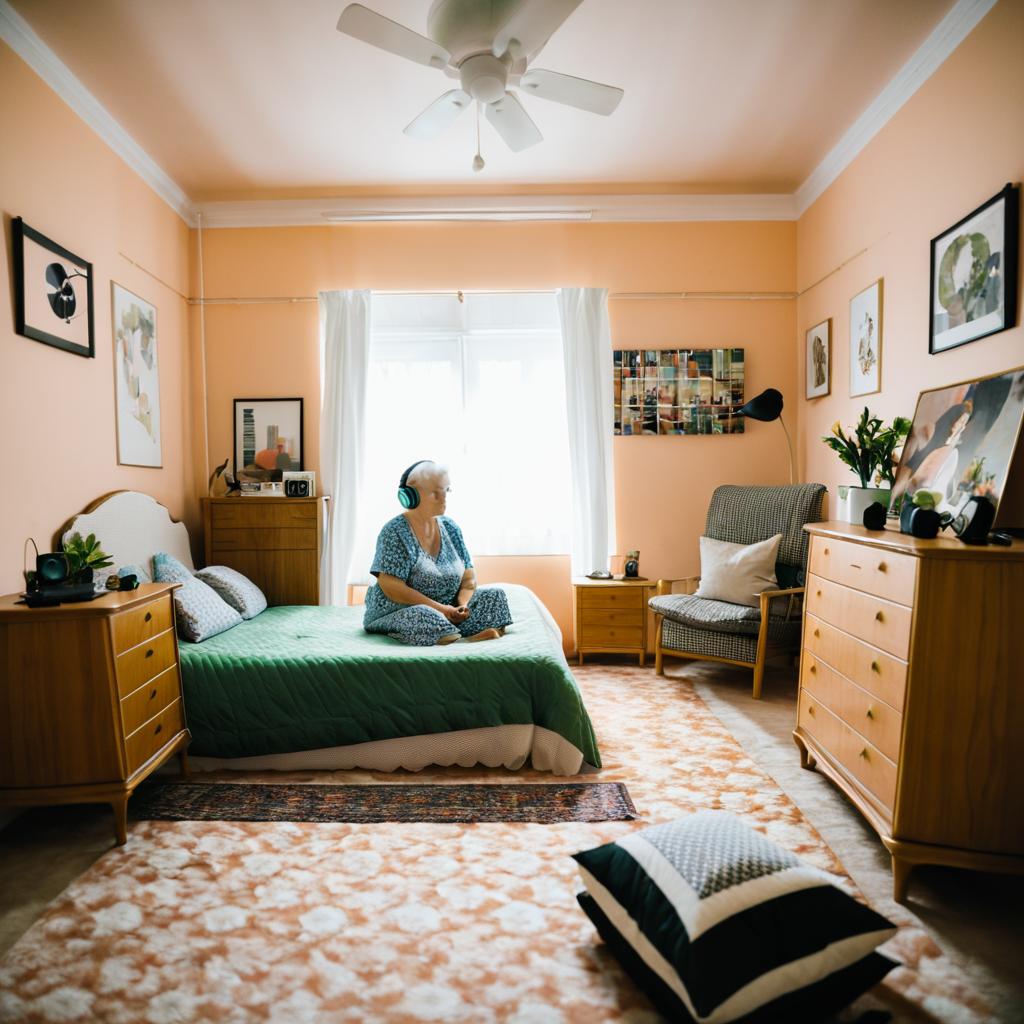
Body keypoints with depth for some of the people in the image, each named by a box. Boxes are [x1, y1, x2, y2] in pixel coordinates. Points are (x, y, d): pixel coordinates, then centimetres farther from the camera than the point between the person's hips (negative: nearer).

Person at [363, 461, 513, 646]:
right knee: (421, 615, -38)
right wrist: (439, 608, -23)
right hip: (396, 613, -6)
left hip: (446, 610, 6)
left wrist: (463, 605, -14)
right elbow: (392, 588, -19)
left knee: (495, 595, -10)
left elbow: (468, 578, 7)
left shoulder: (450, 528, 6)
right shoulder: (395, 532, -12)